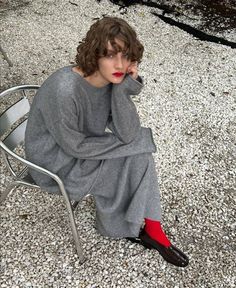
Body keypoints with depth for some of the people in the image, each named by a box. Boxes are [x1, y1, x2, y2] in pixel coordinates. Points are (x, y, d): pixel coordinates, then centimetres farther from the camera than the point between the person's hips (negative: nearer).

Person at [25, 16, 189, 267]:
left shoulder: (113, 80, -13)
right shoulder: (64, 91, -35)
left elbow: (128, 134, -18)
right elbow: (75, 146, -24)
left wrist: (124, 88, -30)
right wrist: (122, 141, -13)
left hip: (81, 147, 6)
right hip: (56, 161, -6)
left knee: (139, 156, -8)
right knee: (123, 174, -10)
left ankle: (151, 228, 5)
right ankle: (121, 225, 19)